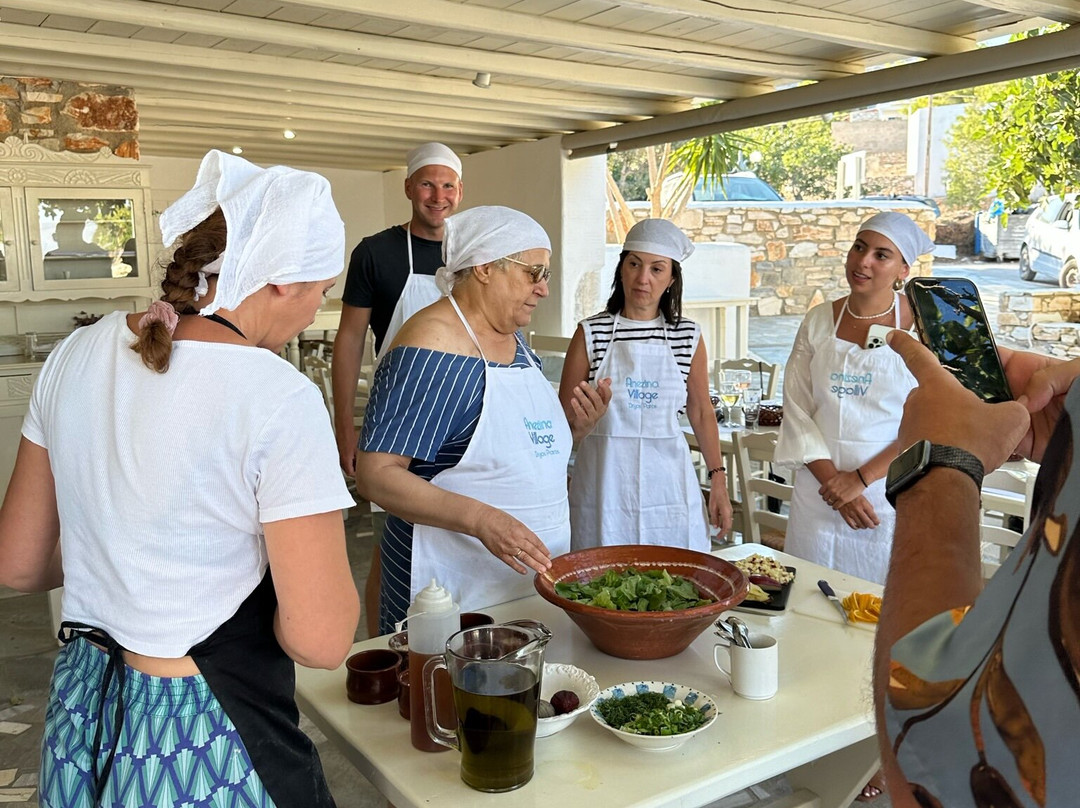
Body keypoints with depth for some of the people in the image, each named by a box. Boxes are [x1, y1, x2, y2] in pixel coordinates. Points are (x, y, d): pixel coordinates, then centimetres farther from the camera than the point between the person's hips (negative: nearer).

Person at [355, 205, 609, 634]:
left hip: (531, 569, 8)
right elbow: (375, 474, -22)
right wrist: (480, 519, -33)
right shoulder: (431, 345, -18)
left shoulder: (513, 337, 9)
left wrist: (574, 426, 1)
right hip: (457, 581, -8)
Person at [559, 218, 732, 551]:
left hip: (668, 483, 2)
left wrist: (718, 480, 8)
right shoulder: (591, 333, -2)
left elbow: (701, 412, 10)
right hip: (606, 485, -1)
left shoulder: (688, 336, 4)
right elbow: (565, 418, 3)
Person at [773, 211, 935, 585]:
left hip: (891, 489, -3)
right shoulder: (819, 322, 4)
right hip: (819, 489, 3)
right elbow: (796, 410, 2)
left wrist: (862, 478, -13)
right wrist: (834, 481, -8)